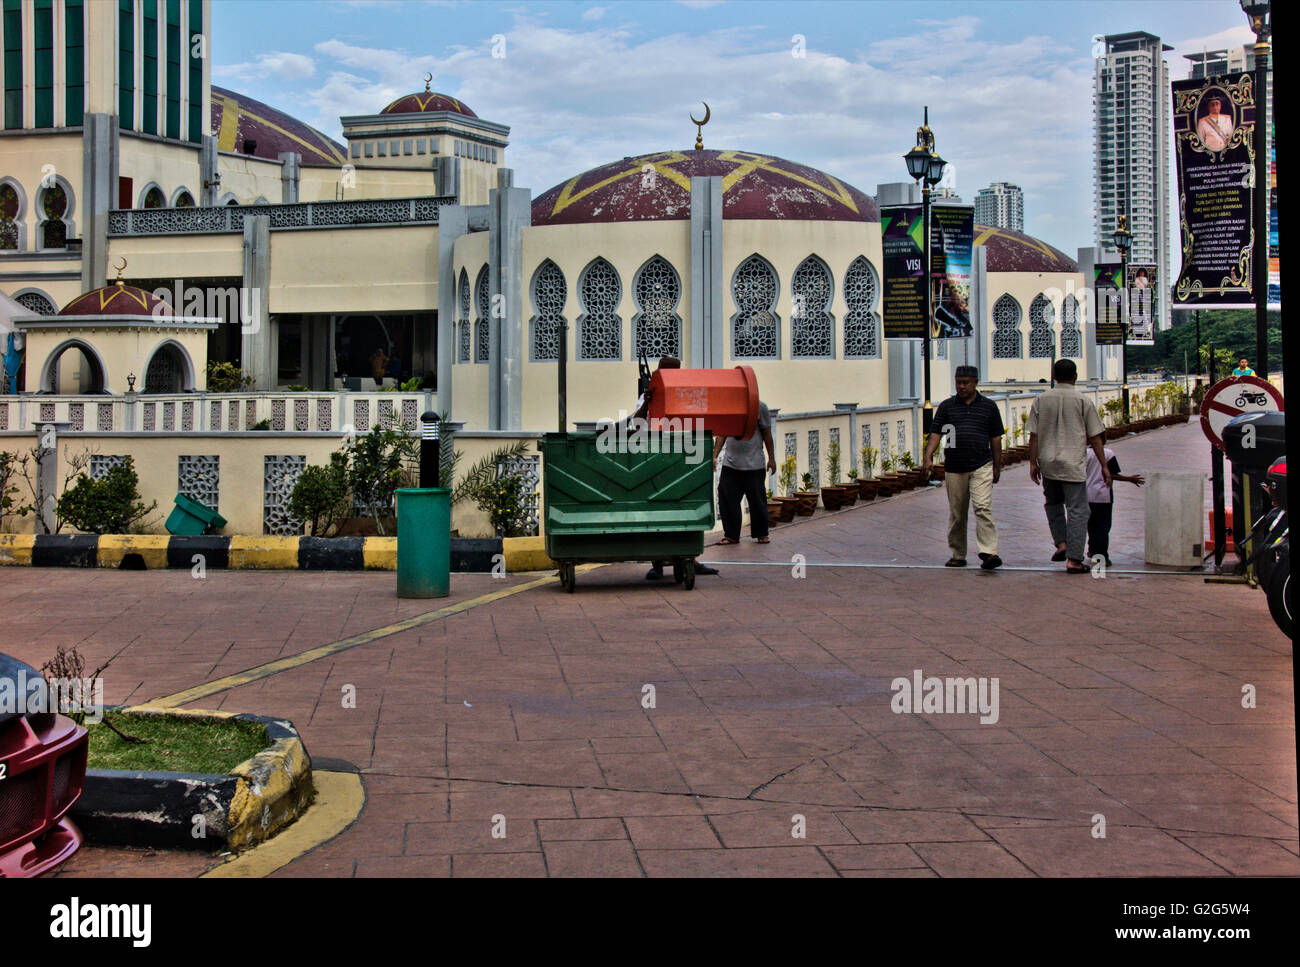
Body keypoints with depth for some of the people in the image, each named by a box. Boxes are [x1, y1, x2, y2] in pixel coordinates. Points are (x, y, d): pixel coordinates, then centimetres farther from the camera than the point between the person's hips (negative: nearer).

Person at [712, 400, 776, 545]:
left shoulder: (759, 406, -1)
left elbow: (767, 434, 4)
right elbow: (722, 435, 12)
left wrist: (771, 458, 4)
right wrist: (715, 456, 4)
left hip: (754, 464, -2)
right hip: (730, 464, 2)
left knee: (757, 500, 4)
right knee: (726, 500, -2)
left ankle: (761, 534, 20)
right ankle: (731, 535, 9)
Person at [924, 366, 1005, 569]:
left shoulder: (988, 406, 7)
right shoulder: (947, 406, 8)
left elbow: (995, 438, 12)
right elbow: (935, 433, 3)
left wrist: (997, 467, 12)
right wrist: (928, 456, -12)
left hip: (981, 466, -2)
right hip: (954, 469, 2)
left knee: (983, 508, -16)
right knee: (956, 514, 8)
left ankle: (989, 553, -21)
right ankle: (958, 555, 18)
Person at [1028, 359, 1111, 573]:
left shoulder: (1042, 400, 2)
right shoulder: (1083, 401, -3)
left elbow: (1034, 435, 2)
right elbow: (1095, 438, -1)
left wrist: (1033, 463, 9)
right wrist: (1104, 466, 5)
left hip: (1048, 464, 3)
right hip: (1073, 464, -3)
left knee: (1053, 504, 24)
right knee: (1077, 510, 0)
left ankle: (1061, 543, 11)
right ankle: (1074, 560, -5)